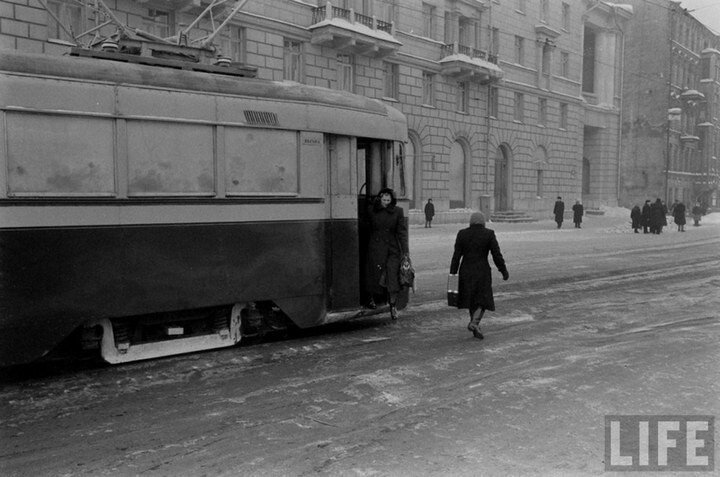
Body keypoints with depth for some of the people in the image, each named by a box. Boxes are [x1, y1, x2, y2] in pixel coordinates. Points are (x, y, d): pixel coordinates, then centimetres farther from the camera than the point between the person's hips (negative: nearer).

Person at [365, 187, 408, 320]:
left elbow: (402, 232, -5)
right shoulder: (372, 211, 2)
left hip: (392, 248, -1)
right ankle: (371, 298, 33)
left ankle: (393, 306, -1)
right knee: (374, 274, 9)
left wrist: (405, 251, -9)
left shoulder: (398, 211, -3)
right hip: (376, 248, 1)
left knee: (392, 277, -8)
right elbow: (369, 227, 15)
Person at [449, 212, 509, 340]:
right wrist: (504, 271, 0)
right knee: (483, 299, 6)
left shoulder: (462, 234, -2)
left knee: (471, 297, 18)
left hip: (466, 272, 3)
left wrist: (453, 273, 0)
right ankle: (474, 323, -14)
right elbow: (496, 255, -9)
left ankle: (475, 323, 25)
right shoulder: (489, 234, -7)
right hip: (482, 272, -3)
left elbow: (457, 255, -3)